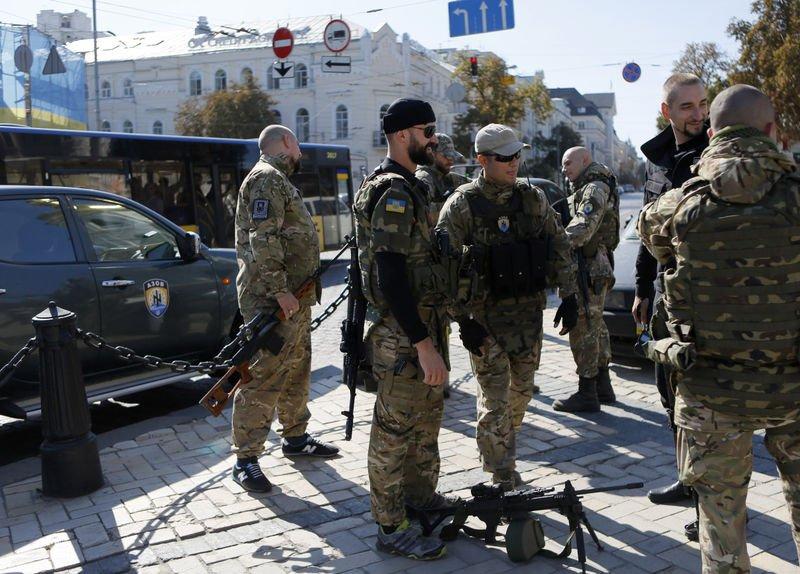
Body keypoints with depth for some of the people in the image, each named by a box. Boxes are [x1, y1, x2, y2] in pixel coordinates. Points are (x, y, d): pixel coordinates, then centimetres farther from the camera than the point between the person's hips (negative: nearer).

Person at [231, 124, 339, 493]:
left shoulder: (279, 181, 23)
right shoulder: (266, 179, -11)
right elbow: (263, 241, -22)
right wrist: (280, 291, -24)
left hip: (294, 300, 11)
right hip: (273, 301, -11)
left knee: (296, 371, 18)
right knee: (263, 378, -10)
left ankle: (295, 438, 31)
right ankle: (246, 460, -5)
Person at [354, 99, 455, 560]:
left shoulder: (408, 188, 14)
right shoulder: (393, 193, -19)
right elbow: (392, 277, -26)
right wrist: (423, 344, -28)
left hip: (425, 326, 10)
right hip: (404, 336, -10)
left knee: (427, 418, 22)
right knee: (395, 429, 0)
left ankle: (421, 495, 39)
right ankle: (392, 528, 10)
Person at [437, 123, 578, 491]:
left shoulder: (533, 199, 5)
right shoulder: (461, 206, -9)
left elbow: (559, 247, 12)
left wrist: (568, 296, 6)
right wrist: (463, 321, -14)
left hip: (529, 312, 5)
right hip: (486, 318, -5)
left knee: (521, 391, 15)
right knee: (494, 400, -4)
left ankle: (505, 457, 35)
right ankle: (503, 481, 6)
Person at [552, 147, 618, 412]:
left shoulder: (595, 189, -13)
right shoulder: (585, 189, 21)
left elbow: (583, 228, -27)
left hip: (589, 270, -11)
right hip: (595, 268, 11)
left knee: (583, 329, -8)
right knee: (595, 328, 16)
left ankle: (587, 393, -4)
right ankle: (603, 387, 26)